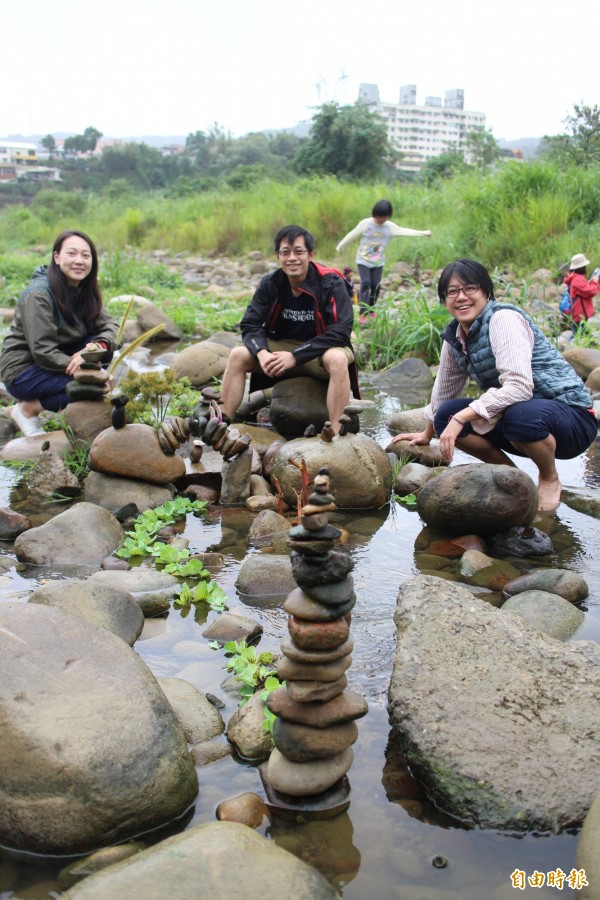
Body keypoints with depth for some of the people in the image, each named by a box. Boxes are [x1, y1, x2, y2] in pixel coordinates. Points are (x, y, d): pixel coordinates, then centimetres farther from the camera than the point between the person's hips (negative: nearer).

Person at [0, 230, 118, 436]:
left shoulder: (85, 291, 0)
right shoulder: (38, 295, -22)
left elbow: (109, 325, -6)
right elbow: (43, 352, -25)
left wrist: (98, 346, -28)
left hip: (56, 361, 7)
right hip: (23, 372, -7)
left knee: (103, 345, -12)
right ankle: (28, 408, -5)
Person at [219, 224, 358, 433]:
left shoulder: (331, 283, -16)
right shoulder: (271, 283, -5)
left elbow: (341, 330, -23)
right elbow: (250, 324, -5)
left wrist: (296, 356, -29)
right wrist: (262, 353, -28)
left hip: (321, 351, -4)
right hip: (281, 347, 4)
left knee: (338, 359, -37)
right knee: (237, 355, -16)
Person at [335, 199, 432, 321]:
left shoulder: (390, 227, -2)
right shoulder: (365, 224, -12)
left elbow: (405, 231, 0)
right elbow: (352, 236, -4)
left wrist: (423, 233, -4)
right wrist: (340, 247, 4)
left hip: (378, 262, 4)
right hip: (363, 260, -4)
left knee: (376, 285, 1)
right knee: (365, 283, -15)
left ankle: (370, 309, 20)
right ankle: (363, 313, -18)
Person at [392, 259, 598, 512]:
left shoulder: (503, 318, -18)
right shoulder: (454, 338, 6)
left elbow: (519, 386, -30)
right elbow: (444, 391, 22)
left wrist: (461, 418, -31)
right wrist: (427, 434, 32)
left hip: (571, 415, -7)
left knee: (520, 414, -39)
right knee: (446, 416, -7)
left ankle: (550, 480, -7)